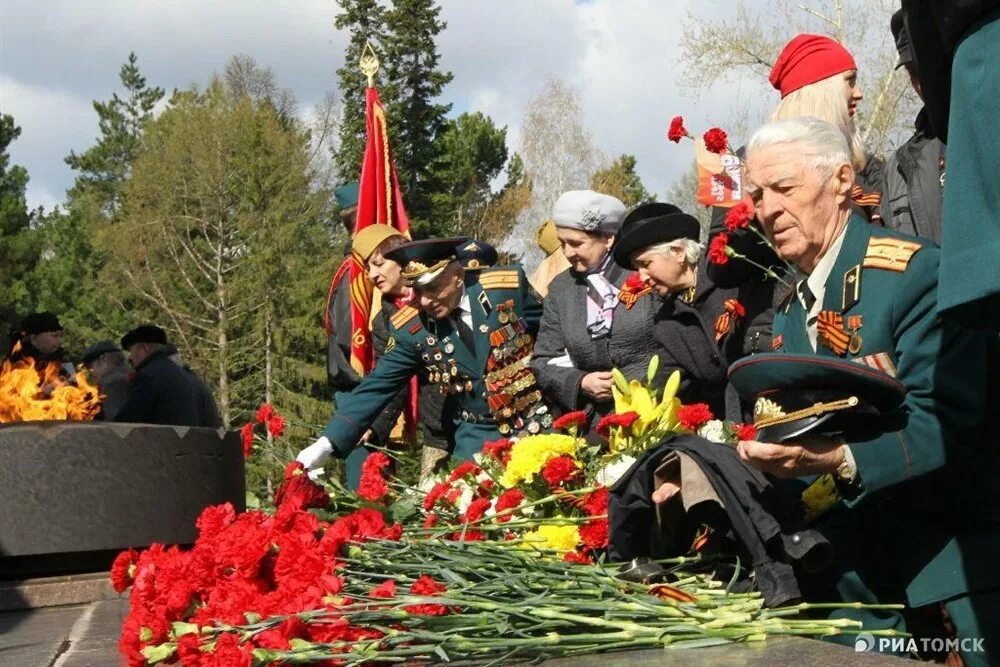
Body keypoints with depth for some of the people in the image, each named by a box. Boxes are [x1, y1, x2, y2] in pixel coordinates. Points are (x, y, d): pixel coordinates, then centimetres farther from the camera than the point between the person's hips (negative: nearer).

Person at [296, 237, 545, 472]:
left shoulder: (509, 286, -12)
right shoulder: (410, 328, -8)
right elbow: (377, 387, -7)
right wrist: (326, 444, -16)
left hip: (541, 423, -1)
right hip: (479, 436, 1)